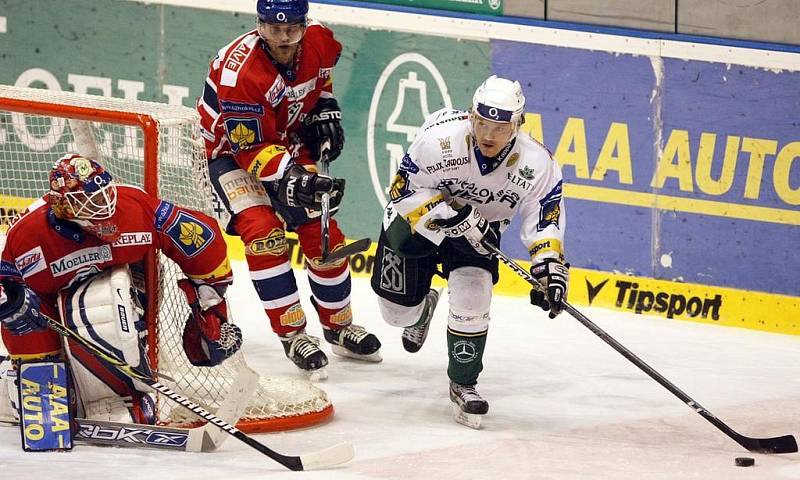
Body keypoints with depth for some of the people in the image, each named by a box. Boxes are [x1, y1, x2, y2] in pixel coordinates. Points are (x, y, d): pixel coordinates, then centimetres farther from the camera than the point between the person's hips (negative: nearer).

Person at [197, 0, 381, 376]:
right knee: (263, 232, -23)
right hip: (231, 150, -5)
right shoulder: (239, 70, -34)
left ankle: (338, 325, 23)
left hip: (288, 143, 5)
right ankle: (292, 334, -14)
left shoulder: (319, 43, -15)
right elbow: (250, 150, -32)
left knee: (322, 232, 2)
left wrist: (325, 111, -1)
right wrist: (296, 179, -43)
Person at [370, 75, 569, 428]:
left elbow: (545, 220, -14)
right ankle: (420, 310, 47)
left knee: (472, 299, -21)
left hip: (480, 231, 1)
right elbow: (405, 189, -24)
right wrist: (449, 216, -35)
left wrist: (551, 267, -27)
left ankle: (463, 383, 1)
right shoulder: (441, 139, -34)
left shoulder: (536, 165, -25)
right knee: (397, 308, 6)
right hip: (416, 218, -1)